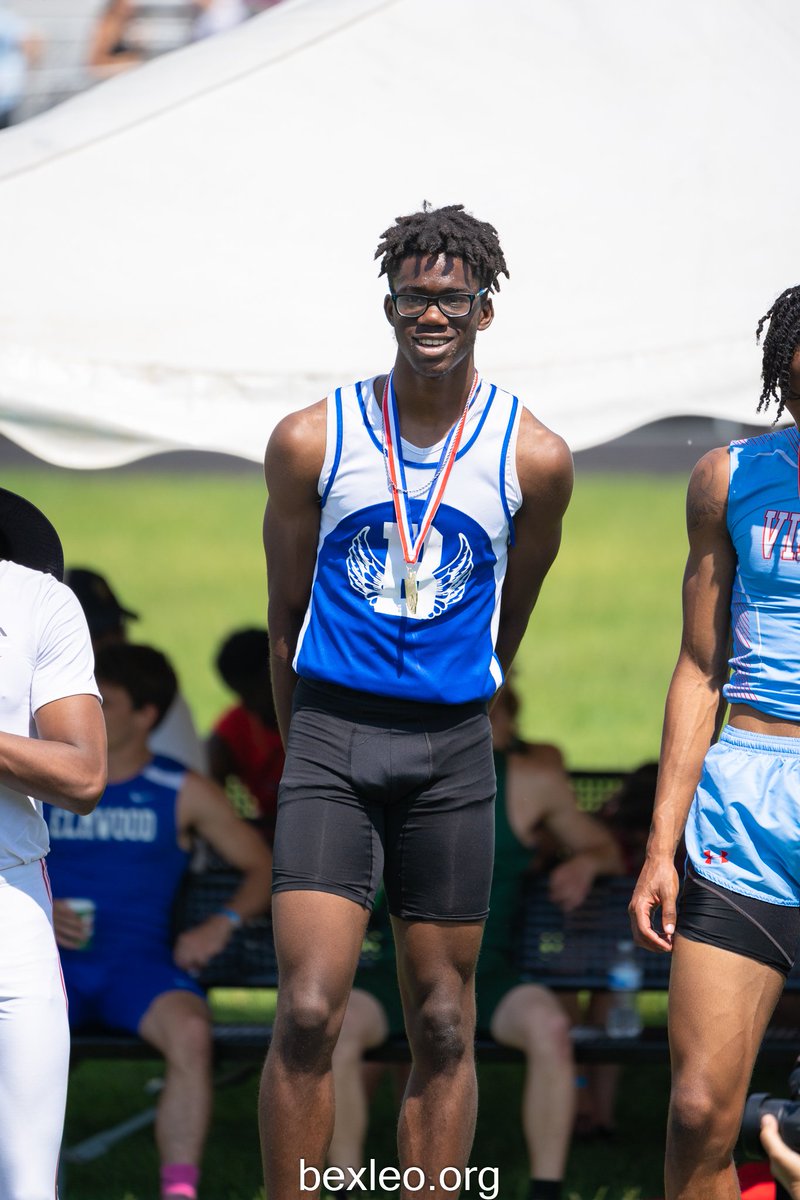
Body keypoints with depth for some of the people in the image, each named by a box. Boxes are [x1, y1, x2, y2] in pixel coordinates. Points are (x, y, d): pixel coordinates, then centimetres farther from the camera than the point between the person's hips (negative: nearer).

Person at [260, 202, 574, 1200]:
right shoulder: (310, 442, -1)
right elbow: (287, 613, 11)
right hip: (329, 740, -1)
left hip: (451, 753, 1)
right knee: (307, 1015, -13)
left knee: (443, 1029, 4)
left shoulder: (533, 459, 0)